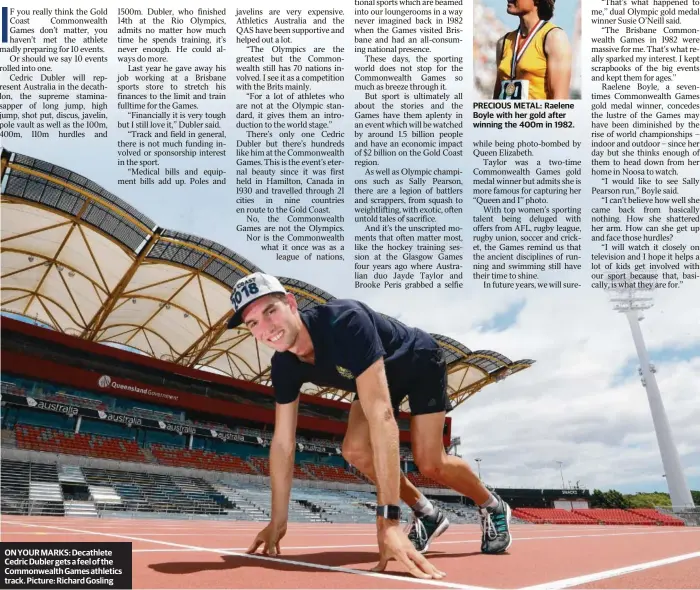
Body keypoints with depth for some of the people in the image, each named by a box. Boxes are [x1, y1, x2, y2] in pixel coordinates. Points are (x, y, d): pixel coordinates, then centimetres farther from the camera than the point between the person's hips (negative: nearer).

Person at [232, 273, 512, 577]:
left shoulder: (344, 321, -45)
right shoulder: (283, 367, -21)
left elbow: (381, 414, -52)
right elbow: (282, 442, -13)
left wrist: (387, 519, -55)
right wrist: (277, 522, -14)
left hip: (421, 364, -6)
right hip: (378, 376, 6)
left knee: (429, 462, -12)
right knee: (355, 450, -12)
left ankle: (493, 508, 19)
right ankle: (427, 514, 12)